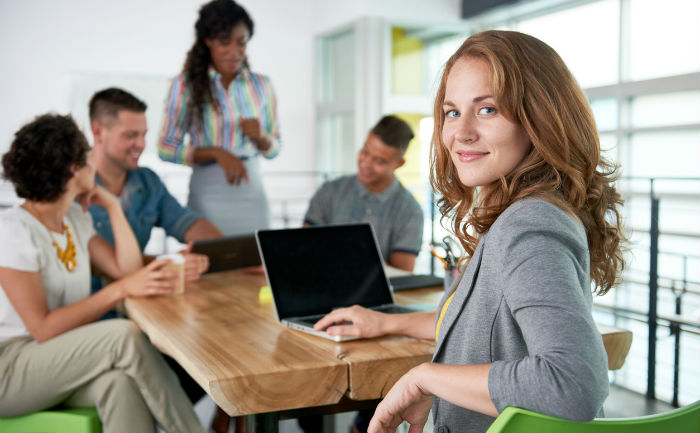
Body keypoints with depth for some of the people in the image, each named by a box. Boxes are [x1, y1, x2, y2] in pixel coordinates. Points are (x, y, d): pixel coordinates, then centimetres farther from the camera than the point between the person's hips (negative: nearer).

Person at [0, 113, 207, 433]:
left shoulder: (76, 218, 10)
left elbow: (127, 271, 5)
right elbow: (43, 329, -20)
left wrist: (113, 207, 4)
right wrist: (121, 290, -24)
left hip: (62, 359, 6)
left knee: (121, 382, -30)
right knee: (125, 335, -28)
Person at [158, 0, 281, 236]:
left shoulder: (261, 85, 8)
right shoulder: (186, 84, -1)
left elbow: (274, 149, 14)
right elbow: (166, 148, -3)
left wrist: (260, 136, -8)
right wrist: (217, 153, -14)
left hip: (252, 192, 3)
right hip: (208, 196, -2)